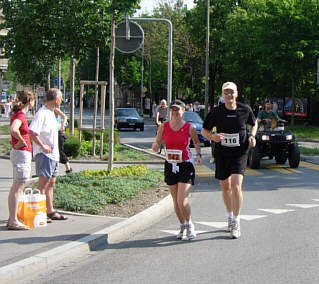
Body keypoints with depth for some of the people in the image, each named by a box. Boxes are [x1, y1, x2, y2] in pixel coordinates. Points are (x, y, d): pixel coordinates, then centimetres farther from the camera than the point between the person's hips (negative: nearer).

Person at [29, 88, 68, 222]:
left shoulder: (51, 113, 15)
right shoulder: (42, 113, -16)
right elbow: (32, 132, -26)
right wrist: (43, 146, -23)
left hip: (53, 154, 10)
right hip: (44, 154, -10)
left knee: (50, 183, 13)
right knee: (43, 183, -8)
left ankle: (50, 211, 20)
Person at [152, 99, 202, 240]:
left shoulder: (189, 128, -7)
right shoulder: (163, 127, -2)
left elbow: (196, 142, 11)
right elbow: (157, 144, 5)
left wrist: (198, 154, -5)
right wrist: (155, 146, -18)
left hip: (186, 166, -3)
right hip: (170, 165, 3)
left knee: (182, 201, -12)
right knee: (176, 201, 11)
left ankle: (189, 225, 13)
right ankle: (182, 226, 30)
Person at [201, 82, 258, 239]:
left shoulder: (245, 110, -1)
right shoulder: (216, 112, -3)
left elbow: (254, 123, 18)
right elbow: (204, 131, 5)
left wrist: (252, 136, -1)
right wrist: (213, 136, -16)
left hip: (239, 153, -2)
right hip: (221, 154, 2)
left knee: (236, 186, -16)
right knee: (225, 187, 13)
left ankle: (236, 223, -6)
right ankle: (230, 216, 35)